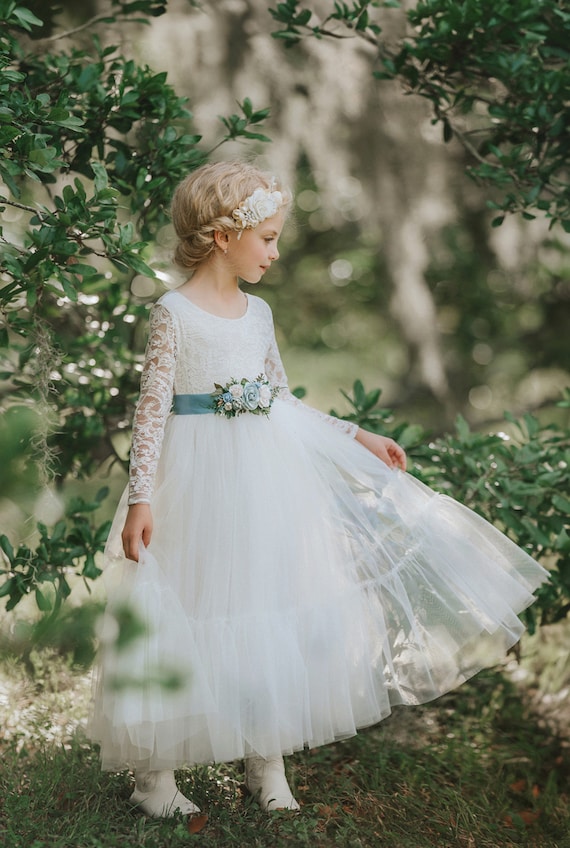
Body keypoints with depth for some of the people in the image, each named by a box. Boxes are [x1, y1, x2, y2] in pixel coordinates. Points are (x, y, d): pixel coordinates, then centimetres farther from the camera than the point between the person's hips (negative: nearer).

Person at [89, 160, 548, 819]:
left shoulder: (257, 313, 9)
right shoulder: (173, 313, -9)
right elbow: (152, 408, -11)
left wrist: (358, 438, 15)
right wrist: (141, 498, -16)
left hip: (268, 476, 6)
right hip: (200, 480, -6)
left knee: (273, 613, 9)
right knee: (187, 622, -1)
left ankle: (266, 762, 22)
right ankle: (153, 773, 14)